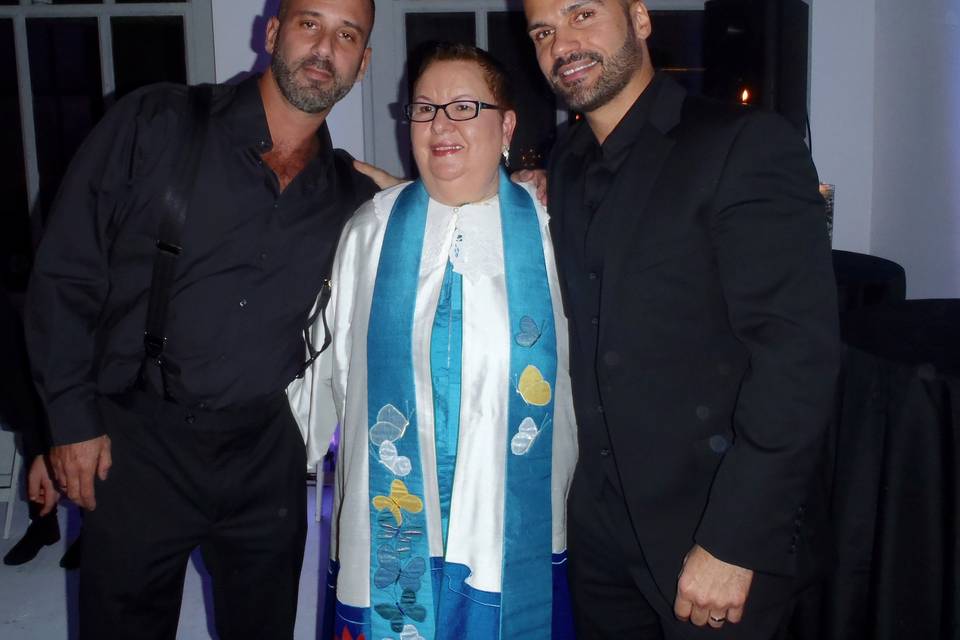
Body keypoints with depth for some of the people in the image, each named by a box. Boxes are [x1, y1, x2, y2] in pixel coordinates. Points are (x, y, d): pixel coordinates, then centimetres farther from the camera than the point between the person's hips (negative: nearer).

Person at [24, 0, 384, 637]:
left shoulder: (352, 195, 4)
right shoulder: (154, 125, -6)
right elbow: (66, 270, -5)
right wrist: (72, 416, -7)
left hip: (266, 460, 3)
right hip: (138, 444, -2)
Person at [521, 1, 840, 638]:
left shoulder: (747, 144, -13)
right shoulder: (565, 166, 9)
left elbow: (798, 353, -19)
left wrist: (731, 543, -21)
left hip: (725, 535, -6)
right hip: (602, 525, 6)